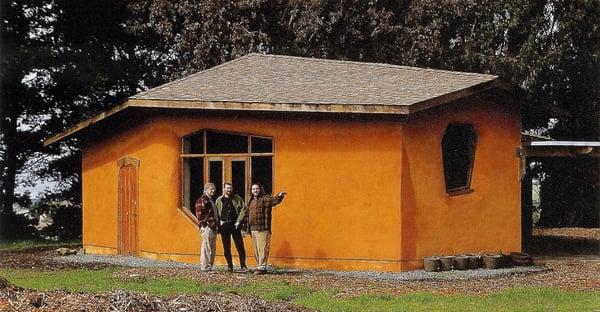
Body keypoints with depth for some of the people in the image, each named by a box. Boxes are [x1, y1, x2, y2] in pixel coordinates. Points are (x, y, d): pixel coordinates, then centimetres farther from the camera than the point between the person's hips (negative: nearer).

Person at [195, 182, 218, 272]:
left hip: (213, 227, 9)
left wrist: (217, 224, 20)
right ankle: (204, 267, -7)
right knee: (206, 248, -9)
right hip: (206, 227, -9)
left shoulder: (212, 200, 22)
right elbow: (199, 214, -12)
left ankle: (210, 266, 15)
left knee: (213, 249, 10)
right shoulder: (202, 200, -7)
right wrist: (202, 225, -17)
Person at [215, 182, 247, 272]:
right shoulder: (219, 200, 8)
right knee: (226, 248, 4)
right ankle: (230, 265, 13)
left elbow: (243, 209, 1)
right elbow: (215, 212, 13)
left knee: (240, 246, -4)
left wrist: (238, 221, -7)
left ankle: (243, 265, 1)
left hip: (235, 225, -2)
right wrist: (220, 221, -2)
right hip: (224, 225, 2)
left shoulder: (237, 199, 4)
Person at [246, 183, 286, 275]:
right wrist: (247, 228, 21)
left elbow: (275, 200, -21)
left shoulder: (265, 199, -2)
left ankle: (262, 267, -10)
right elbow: (248, 215, 24)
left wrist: (280, 196, -42)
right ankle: (259, 266, 20)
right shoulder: (250, 202, 20)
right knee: (256, 250, 12)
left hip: (263, 229, -8)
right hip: (253, 229, 8)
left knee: (262, 248, -9)